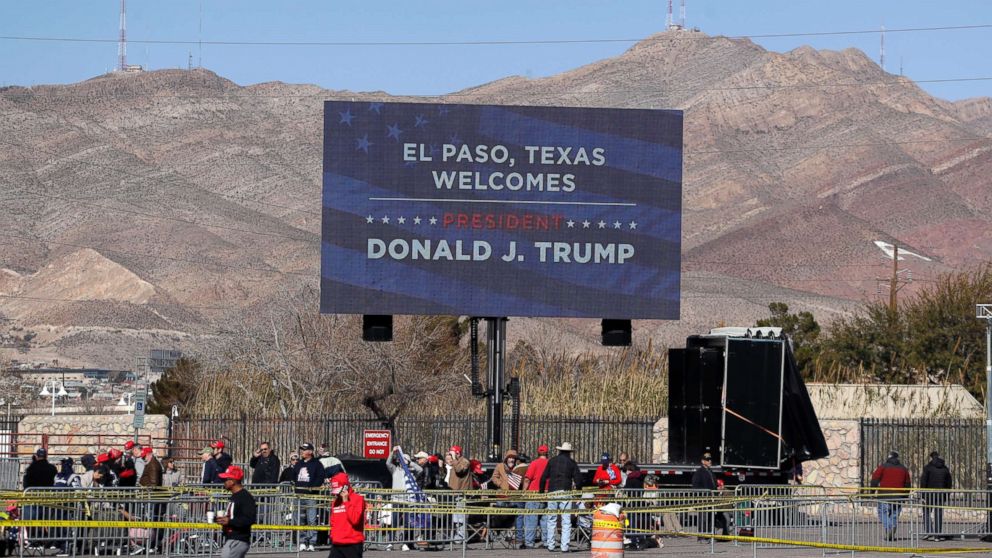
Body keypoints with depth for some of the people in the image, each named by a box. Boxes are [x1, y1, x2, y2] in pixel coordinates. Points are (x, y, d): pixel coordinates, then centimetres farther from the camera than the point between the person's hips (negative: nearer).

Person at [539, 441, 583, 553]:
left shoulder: (552, 461, 9)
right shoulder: (571, 462, 4)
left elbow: (544, 477, 8)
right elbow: (578, 478, 0)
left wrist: (542, 490, 15)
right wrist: (577, 488, 15)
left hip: (552, 492, 2)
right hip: (566, 492, -2)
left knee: (551, 520, 9)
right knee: (566, 521, 0)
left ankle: (550, 545, 9)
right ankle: (565, 546, -6)